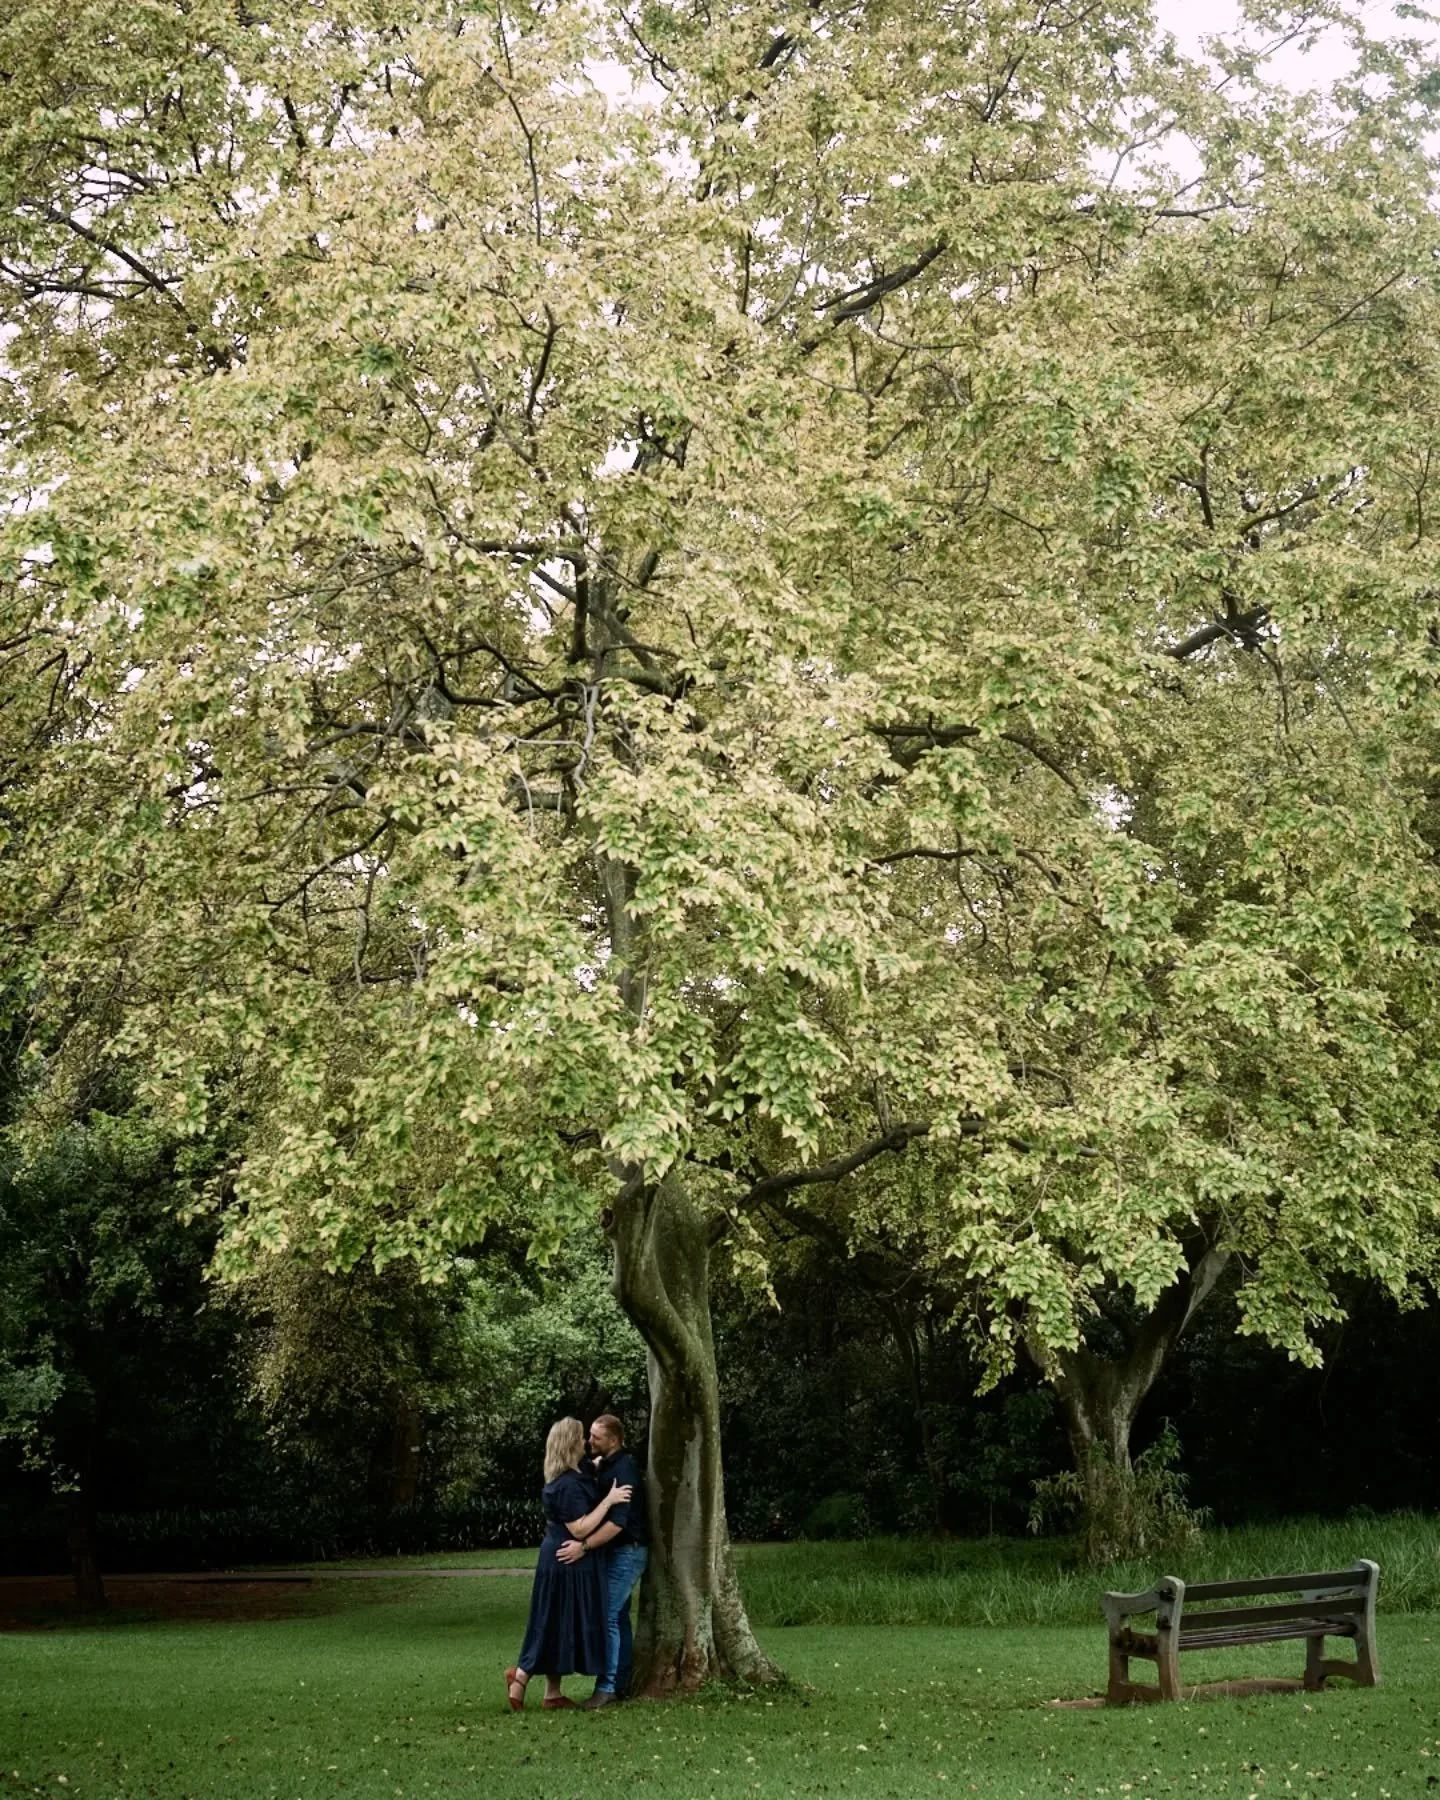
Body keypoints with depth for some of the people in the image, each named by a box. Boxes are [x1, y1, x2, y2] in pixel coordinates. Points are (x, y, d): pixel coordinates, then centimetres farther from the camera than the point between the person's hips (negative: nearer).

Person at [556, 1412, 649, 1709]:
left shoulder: (623, 1470, -22)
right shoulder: (606, 1465, 9)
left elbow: (618, 1522, -29)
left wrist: (584, 1546, -33)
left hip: (626, 1553, -10)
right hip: (618, 1551, 10)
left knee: (608, 1617, -10)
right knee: (618, 1617, 12)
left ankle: (607, 1687, -7)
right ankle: (621, 1682, 18)